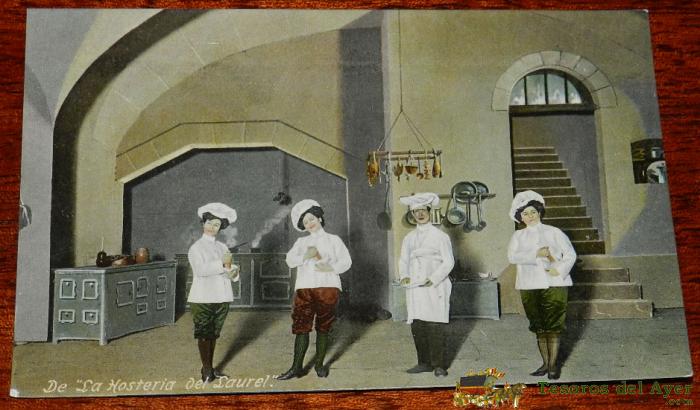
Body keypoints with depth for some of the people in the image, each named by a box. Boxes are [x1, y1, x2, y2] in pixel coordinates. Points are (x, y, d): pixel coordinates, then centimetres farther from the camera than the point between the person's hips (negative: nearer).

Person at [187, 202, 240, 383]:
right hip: (203, 298, -5)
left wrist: (233, 271, -16)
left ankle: (210, 368, 22)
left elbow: (230, 267, 6)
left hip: (221, 297, 5)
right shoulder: (196, 247, -3)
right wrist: (221, 263, -24)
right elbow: (200, 269, -19)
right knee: (204, 335, 1)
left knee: (213, 334, 13)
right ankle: (206, 370, 9)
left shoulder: (222, 247, 13)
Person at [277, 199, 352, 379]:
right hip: (304, 288, 1)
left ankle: (319, 364, 11)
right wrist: (306, 255, -13)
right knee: (301, 327, -5)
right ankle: (297, 367, -3)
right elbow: (290, 260, 6)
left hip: (328, 287, -1)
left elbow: (346, 261, 5)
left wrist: (330, 267, -12)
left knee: (323, 327, 1)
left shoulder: (333, 239, 17)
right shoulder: (301, 241, 22)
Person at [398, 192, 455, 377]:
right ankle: (424, 362, 16)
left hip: (434, 287, -4)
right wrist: (404, 276, -8)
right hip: (414, 287, 4)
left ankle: (439, 365, 4)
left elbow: (448, 261, -3)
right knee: (417, 326, 4)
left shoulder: (440, 236, 1)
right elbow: (403, 260, 13)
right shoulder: (409, 238, 15)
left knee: (435, 327, -6)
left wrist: (433, 279, -15)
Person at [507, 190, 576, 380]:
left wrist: (559, 270, -14)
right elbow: (512, 256, -9)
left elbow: (570, 254, 1)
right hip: (529, 287, 2)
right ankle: (545, 363, 18)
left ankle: (553, 364, 6)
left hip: (554, 285, -2)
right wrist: (537, 254, -19)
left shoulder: (554, 232, 7)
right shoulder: (518, 236, 10)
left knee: (553, 326, -2)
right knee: (539, 327, 8)